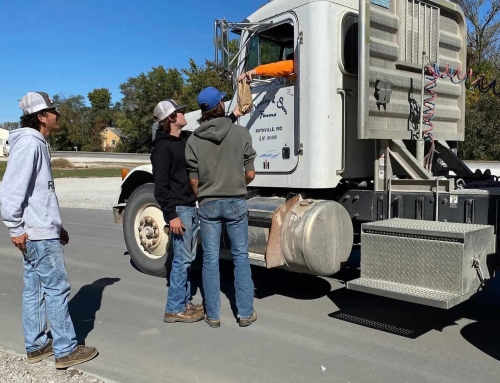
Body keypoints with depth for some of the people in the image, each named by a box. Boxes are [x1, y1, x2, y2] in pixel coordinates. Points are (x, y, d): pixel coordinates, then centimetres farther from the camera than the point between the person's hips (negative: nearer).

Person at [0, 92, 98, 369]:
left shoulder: (38, 143, 15)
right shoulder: (28, 142, -15)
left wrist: (56, 225, 19)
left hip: (40, 230, 10)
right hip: (38, 233, -10)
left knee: (35, 289, 13)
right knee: (57, 288, -4)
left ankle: (36, 346, 23)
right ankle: (66, 351, 4)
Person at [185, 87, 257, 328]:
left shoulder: (194, 140, -3)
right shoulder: (241, 133, -6)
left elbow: (193, 180, -1)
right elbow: (250, 174, -4)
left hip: (208, 204, 1)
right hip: (236, 202, -1)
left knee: (210, 259, 8)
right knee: (240, 257, 9)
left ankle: (213, 315, 15)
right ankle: (245, 313, 15)